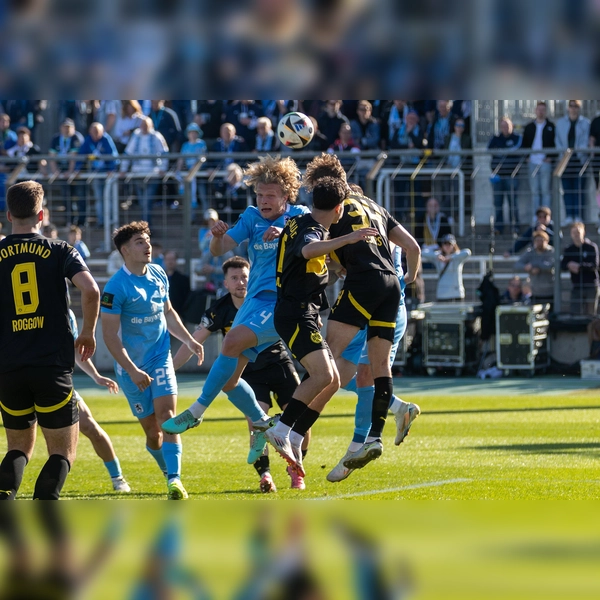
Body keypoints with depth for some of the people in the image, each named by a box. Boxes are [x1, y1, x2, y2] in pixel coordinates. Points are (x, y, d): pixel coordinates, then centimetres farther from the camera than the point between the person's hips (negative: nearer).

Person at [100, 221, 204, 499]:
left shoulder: (159, 274, 4)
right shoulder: (116, 287, -16)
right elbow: (110, 335, -17)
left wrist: (189, 340, 11)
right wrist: (132, 370, -22)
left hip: (161, 359, 3)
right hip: (131, 367, -3)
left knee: (166, 415, -16)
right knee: (151, 430, 0)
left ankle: (174, 480, -23)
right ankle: (170, 473, 23)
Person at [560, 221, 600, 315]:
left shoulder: (591, 247, -1)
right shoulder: (569, 250, 9)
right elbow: (562, 266, 1)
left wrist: (579, 266, -19)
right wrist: (569, 265, -22)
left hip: (591, 286, -3)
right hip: (576, 287, 3)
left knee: (591, 313, 1)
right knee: (575, 313, -6)